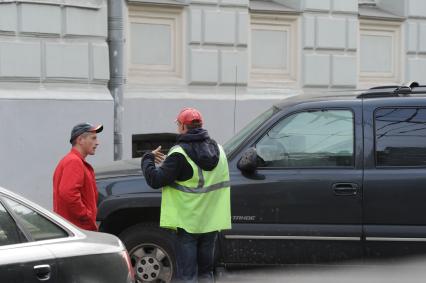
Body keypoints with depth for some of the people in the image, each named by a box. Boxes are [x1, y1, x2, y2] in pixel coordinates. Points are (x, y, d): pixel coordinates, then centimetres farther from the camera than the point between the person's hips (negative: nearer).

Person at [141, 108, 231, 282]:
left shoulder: (180, 153, -18)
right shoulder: (217, 149, 5)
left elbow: (155, 180, -18)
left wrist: (148, 159, 2)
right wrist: (167, 162, 14)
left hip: (188, 222, -6)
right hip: (212, 221, 6)